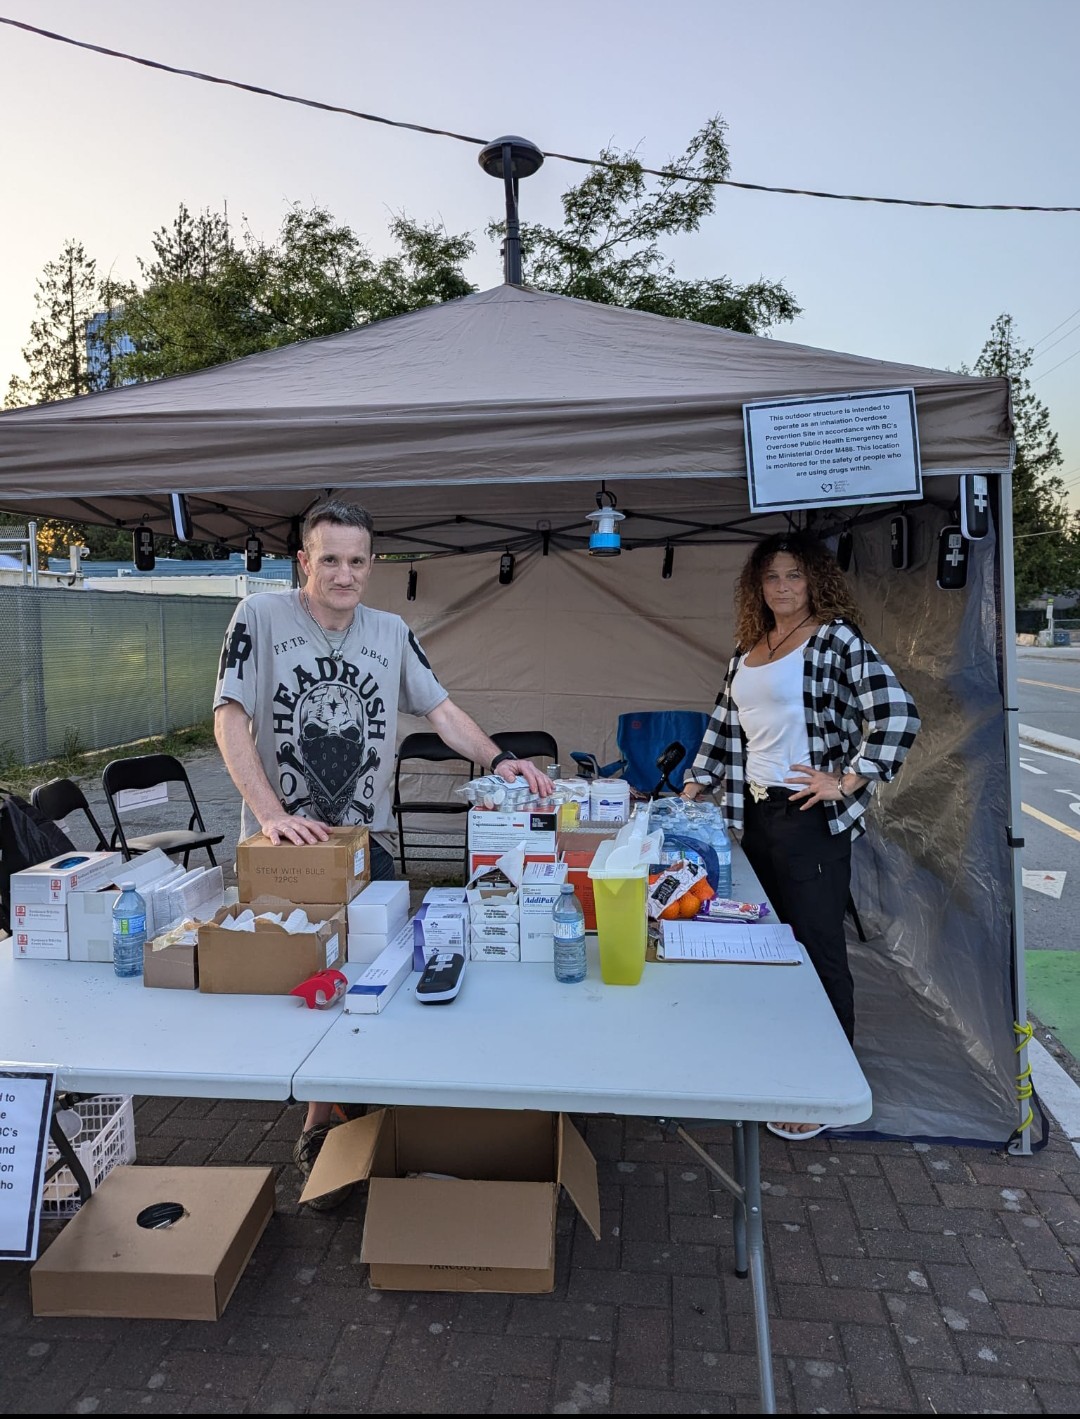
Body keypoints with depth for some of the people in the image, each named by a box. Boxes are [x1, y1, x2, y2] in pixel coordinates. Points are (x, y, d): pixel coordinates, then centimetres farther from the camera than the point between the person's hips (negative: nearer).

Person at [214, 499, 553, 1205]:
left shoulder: (392, 632, 5)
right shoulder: (262, 616, -7)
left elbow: (440, 708, 7)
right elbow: (229, 718, -13)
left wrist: (498, 759, -10)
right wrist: (271, 814, -23)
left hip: (367, 841, 3)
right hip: (282, 846, -3)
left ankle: (323, 1126, 28)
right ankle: (320, 1135, 26)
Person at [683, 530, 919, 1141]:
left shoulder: (836, 638, -8)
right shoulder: (748, 649, 14)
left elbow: (898, 714, -17)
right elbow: (725, 726, 20)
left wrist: (849, 781, -16)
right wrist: (695, 788, 16)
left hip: (810, 818, -7)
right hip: (755, 813, 7)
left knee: (819, 952, 1)